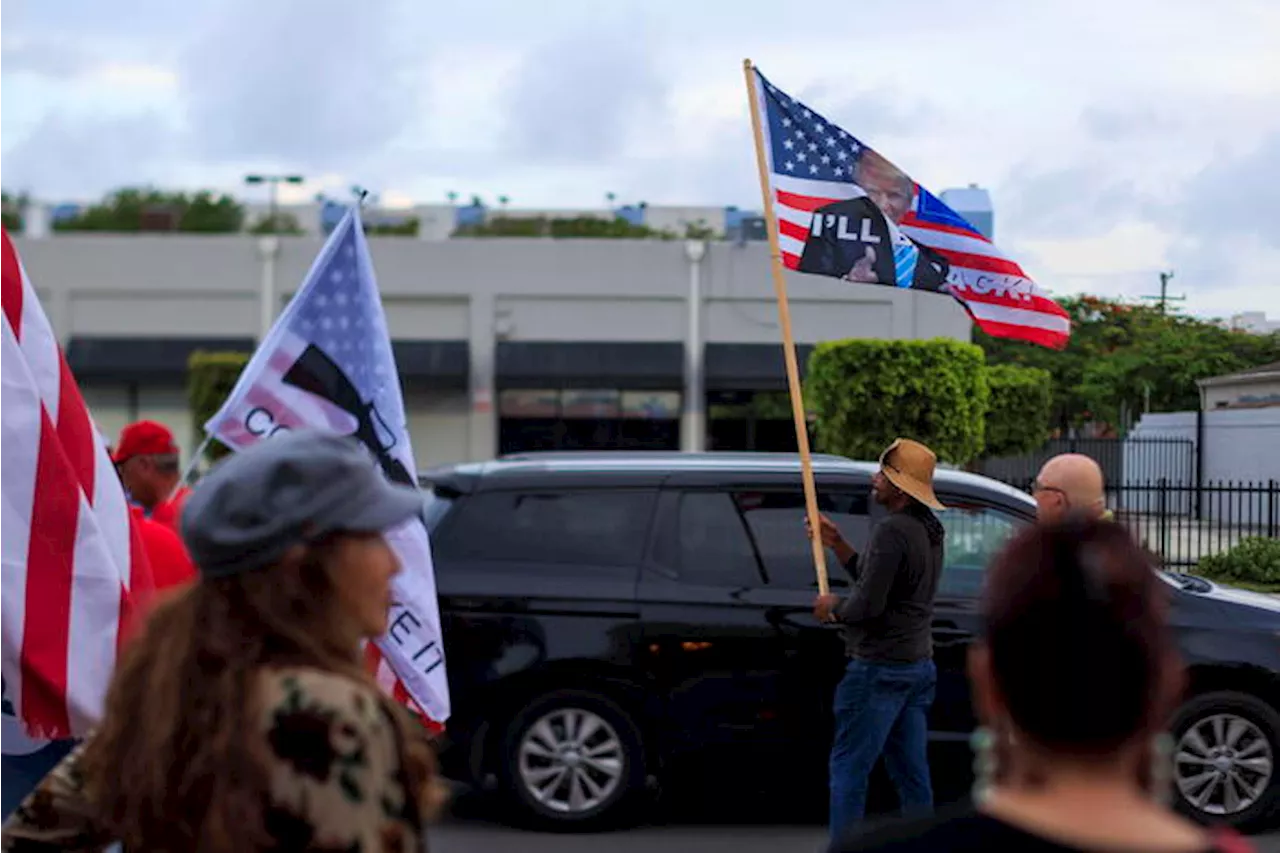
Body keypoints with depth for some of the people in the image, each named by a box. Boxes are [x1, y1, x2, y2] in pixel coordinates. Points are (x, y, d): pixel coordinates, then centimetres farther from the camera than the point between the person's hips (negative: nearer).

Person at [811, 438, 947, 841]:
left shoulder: (892, 530, -19)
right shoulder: (929, 530, 13)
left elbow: (868, 603, -23)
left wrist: (833, 608, -4)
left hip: (879, 669, -10)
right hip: (918, 666, 10)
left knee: (848, 769, -3)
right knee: (912, 773, 12)